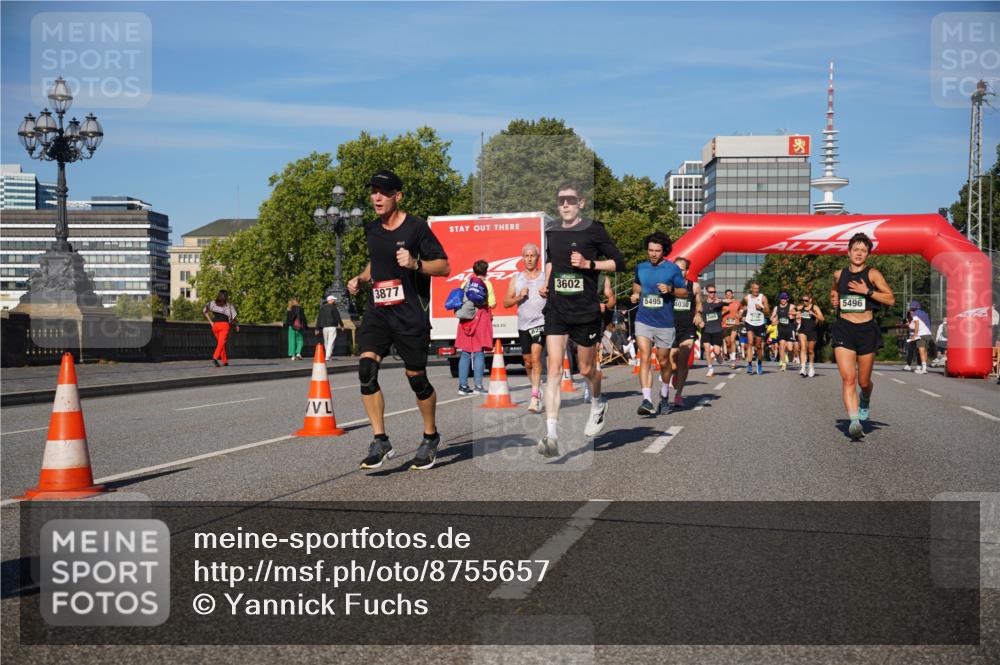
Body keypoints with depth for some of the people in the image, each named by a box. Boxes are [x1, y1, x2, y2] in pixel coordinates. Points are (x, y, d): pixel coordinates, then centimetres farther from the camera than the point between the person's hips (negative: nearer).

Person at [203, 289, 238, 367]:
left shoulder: (213, 303, 11)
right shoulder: (228, 305, 4)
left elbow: (204, 310, 1)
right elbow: (233, 316, -1)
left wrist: (210, 321, 4)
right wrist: (236, 325, 13)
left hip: (215, 325, 4)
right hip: (224, 324, -4)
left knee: (220, 343, 16)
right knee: (221, 343, -10)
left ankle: (225, 361, 19)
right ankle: (215, 357, -32)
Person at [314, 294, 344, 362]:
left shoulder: (322, 307, 11)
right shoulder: (333, 307, -6)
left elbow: (319, 318, 11)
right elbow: (337, 317, -6)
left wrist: (317, 328, 13)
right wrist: (341, 325, 6)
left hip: (324, 327, 6)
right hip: (332, 326, -6)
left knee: (326, 342, 15)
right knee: (331, 342, -6)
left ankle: (329, 355, 24)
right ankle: (327, 357, -14)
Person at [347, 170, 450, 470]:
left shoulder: (416, 227, -6)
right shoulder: (372, 230, 12)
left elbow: (444, 266, -5)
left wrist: (416, 264, -21)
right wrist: (360, 279, 10)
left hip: (410, 313, -5)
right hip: (377, 311, 5)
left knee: (416, 377, 3)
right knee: (366, 369, -14)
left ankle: (431, 437, 26)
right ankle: (380, 441, -7)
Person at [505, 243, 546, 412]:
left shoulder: (546, 278, 5)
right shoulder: (516, 279, 12)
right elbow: (506, 302, 10)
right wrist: (519, 297, -8)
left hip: (541, 323, -4)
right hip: (523, 325, 4)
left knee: (535, 357, -20)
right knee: (528, 363, 10)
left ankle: (535, 398, -24)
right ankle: (537, 389, 32)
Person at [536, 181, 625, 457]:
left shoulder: (593, 229, -4)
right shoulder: (551, 232, 9)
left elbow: (619, 262, -3)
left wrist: (589, 264, -15)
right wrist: (546, 283, 12)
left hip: (586, 310, -3)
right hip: (556, 310, 3)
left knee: (586, 369, 11)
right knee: (554, 370, -11)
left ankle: (598, 403, 46)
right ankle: (551, 436, -16)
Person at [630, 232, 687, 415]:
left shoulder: (673, 269, -2)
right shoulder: (640, 268, 7)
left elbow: (684, 292, 4)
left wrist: (670, 289, -15)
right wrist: (635, 294, 6)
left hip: (665, 323, -1)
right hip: (643, 320, 1)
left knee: (664, 362, 11)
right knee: (644, 358, -14)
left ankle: (664, 396, 34)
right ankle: (647, 400, -21)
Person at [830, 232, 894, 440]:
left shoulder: (872, 274, -2)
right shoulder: (839, 274, 8)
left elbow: (891, 299, -7)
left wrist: (867, 291, -16)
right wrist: (833, 299, 8)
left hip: (867, 329, -1)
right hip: (844, 329, 1)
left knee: (864, 381, 11)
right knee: (848, 378, -16)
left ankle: (865, 401, 46)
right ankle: (854, 421, -23)